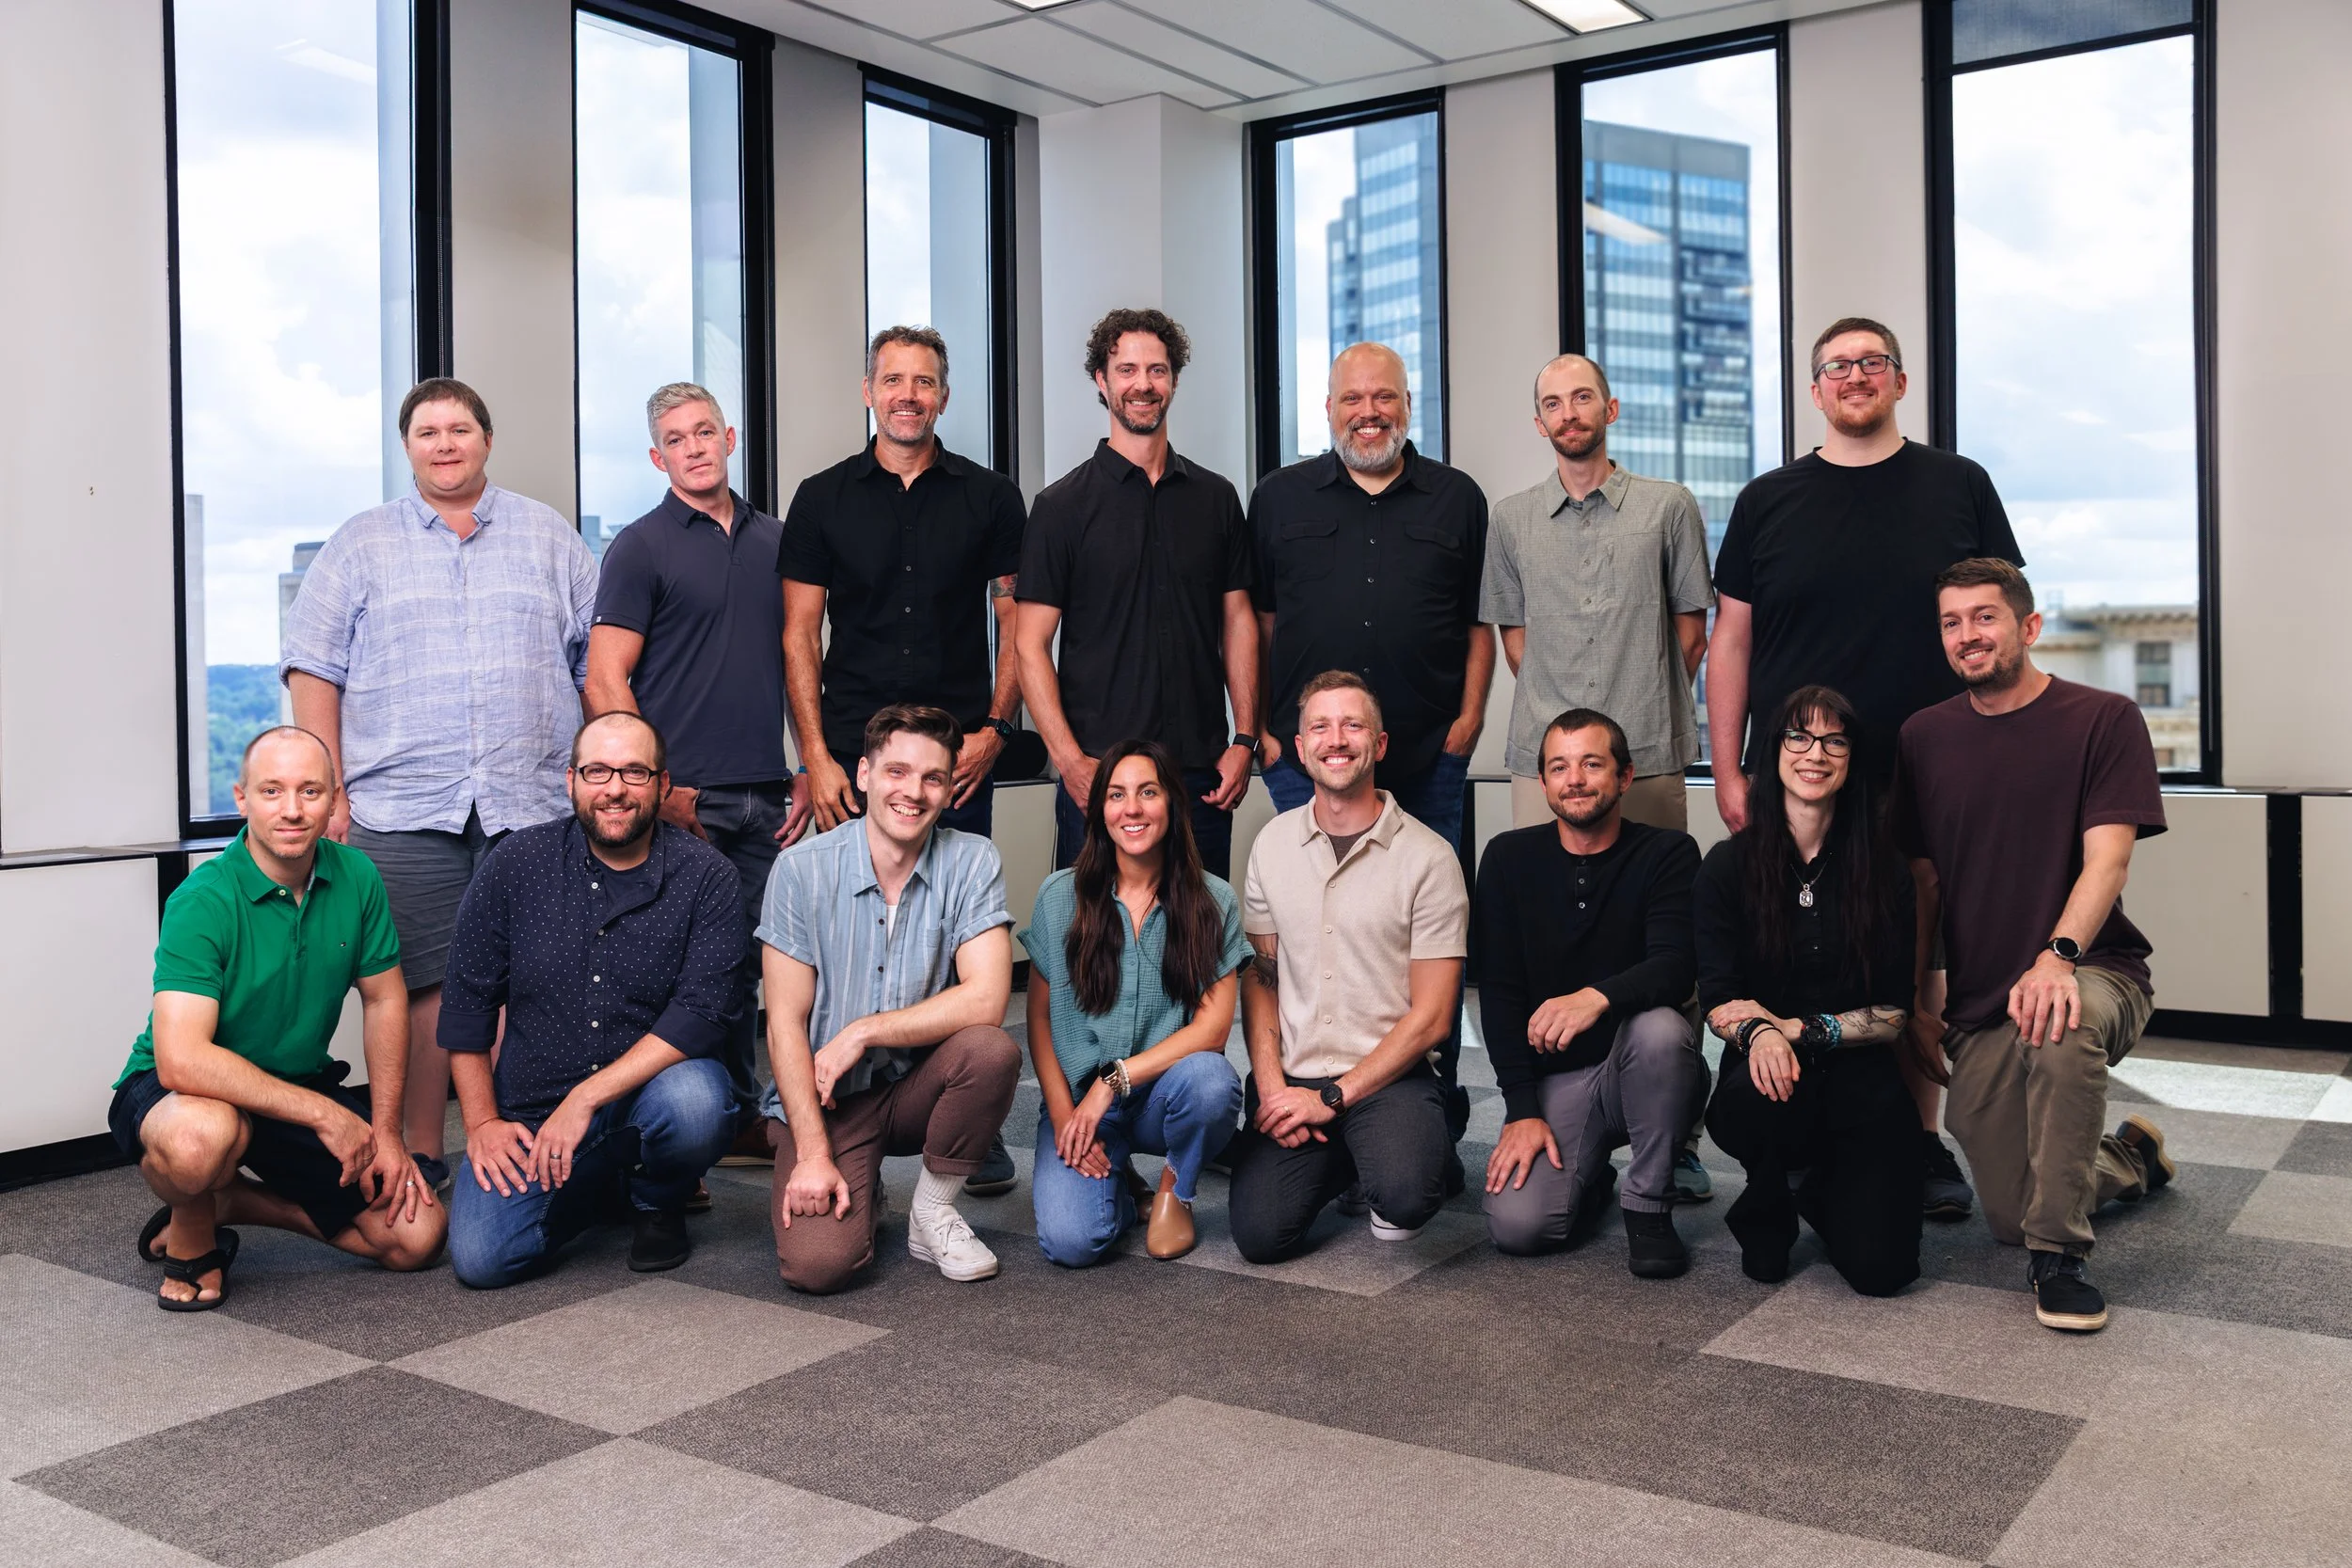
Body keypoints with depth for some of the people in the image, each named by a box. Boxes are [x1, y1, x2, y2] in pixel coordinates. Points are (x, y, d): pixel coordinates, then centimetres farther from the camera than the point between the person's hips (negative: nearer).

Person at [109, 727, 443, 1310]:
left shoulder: (356, 877, -7)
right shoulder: (202, 902, -24)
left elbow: (384, 1001, 4)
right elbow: (182, 1061, -33)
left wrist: (385, 1132, -1)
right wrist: (322, 1114, -29)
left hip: (300, 1084, 5)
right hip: (176, 1090, -5)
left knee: (416, 1236, -6)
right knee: (201, 1136, -42)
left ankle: (232, 1201, 14)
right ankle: (190, 1236, -5)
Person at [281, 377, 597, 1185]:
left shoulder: (550, 538, 14)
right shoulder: (360, 545, 11)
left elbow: (596, 663, 14)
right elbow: (313, 670, 6)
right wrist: (328, 793, -3)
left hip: (535, 806, 1)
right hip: (403, 810, 0)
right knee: (422, 985, -1)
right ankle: (421, 1157, 11)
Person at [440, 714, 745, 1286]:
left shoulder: (706, 876, -8)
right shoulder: (518, 862, 0)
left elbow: (704, 1012, -16)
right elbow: (467, 998, 6)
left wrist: (586, 1099, -22)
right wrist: (482, 1123, 0)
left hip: (652, 1085, -2)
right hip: (530, 1114, 2)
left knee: (696, 1099, -36)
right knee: (482, 1258, -16)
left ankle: (657, 1202, 2)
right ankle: (595, 1187, 19)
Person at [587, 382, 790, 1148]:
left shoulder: (775, 540, 14)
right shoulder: (641, 547, -2)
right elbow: (605, 681, -7)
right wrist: (659, 788, -13)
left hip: (764, 799, 5)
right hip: (681, 799, -5)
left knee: (746, 965, 11)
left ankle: (742, 1119, 24)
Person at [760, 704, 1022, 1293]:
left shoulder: (972, 862, -7)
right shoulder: (802, 868, -9)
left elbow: (986, 1001, -18)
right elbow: (785, 1023, -10)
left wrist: (863, 1032, -21)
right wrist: (813, 1154, -18)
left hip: (917, 1086, 2)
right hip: (823, 1098, -2)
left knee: (993, 1050, -31)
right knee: (817, 1263, -24)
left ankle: (933, 1211, -4)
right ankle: (859, 1193, 13)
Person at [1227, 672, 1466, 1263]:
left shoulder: (1429, 857, -7)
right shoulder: (1273, 843, 6)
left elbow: (1431, 1016, -8)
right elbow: (1258, 976, 10)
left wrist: (1332, 1098, -12)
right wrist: (1271, 1085, -5)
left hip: (1388, 1076, -3)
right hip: (1289, 1078, 3)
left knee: (1405, 1199, -31)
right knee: (1261, 1235, -15)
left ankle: (1393, 1158, 7)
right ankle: (1337, 1161, 17)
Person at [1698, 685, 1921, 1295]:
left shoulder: (1885, 872, 2)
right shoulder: (1728, 867, 0)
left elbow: (1895, 1014, 1)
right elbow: (1718, 1001, -6)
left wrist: (1800, 1029, -13)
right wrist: (1759, 1033, -28)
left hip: (1859, 1082, 1)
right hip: (1765, 1068, 0)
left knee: (1880, 1268, -18)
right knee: (1761, 1094, -38)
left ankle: (1825, 1192, 21)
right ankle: (1767, 1211, -1)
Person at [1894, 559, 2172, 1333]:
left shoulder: (2104, 719, -4)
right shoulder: (1924, 737, 8)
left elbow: (2107, 859, -15)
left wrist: (2057, 956, -32)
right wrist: (1913, 998, 8)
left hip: (2095, 971, -4)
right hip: (1977, 1009, 4)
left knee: (2059, 1029, -41)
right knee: (2011, 1219, 0)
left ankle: (2059, 1256, -25)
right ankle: (2127, 1160, 34)